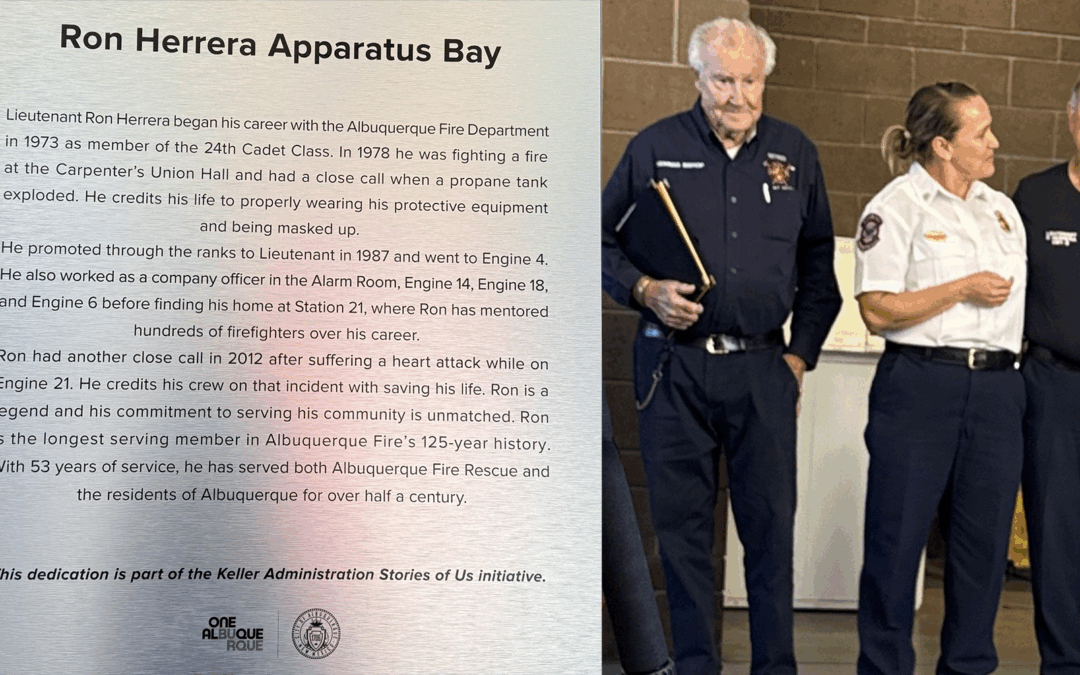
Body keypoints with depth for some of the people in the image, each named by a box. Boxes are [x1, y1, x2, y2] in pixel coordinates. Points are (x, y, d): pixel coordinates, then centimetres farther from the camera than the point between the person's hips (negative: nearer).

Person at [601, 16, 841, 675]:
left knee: (772, 523, 2)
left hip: (763, 367, 1)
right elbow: (604, 237, 8)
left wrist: (800, 354, 9)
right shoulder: (656, 147, 3)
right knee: (681, 522, 4)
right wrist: (644, 290, -9)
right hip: (674, 366, -1)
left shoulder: (795, 153, 10)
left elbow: (819, 267, 16)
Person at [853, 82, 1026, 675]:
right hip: (920, 386, -6)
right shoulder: (897, 205, -4)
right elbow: (878, 311, -11)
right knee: (897, 538, 1)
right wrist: (963, 289, -10)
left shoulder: (1003, 209, 16)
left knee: (984, 540, 9)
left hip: (996, 388, 6)